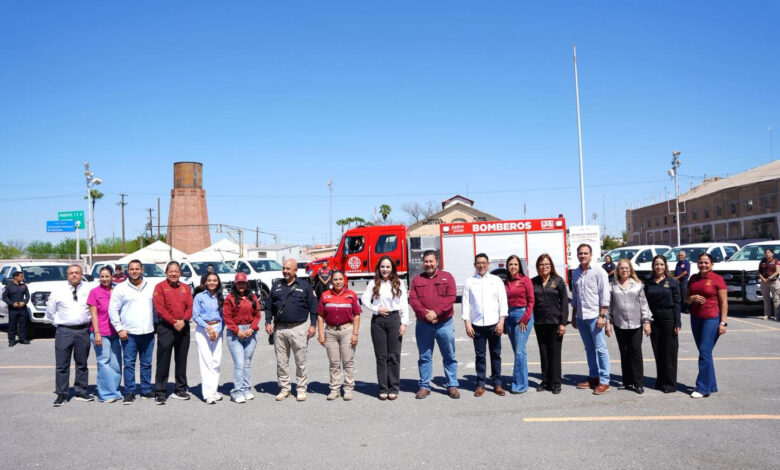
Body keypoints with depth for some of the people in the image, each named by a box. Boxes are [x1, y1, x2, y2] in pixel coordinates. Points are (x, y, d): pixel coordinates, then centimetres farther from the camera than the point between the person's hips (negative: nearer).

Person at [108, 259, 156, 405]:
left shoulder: (151, 287, 10)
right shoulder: (120, 288, 1)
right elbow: (113, 310, 0)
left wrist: (157, 325, 8)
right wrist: (119, 329, -6)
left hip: (148, 333, 3)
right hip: (129, 333, -3)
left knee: (147, 364, 9)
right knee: (129, 364, -2)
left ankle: (146, 390, 18)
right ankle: (129, 393, 6)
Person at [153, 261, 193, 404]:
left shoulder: (185, 288, 12)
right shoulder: (160, 287, -1)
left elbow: (190, 306, 5)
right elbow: (159, 308, -10)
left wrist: (183, 320, -12)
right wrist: (173, 322, -15)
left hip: (183, 327, 5)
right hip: (166, 327, -4)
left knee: (181, 360, 11)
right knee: (163, 361, -3)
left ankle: (180, 390, 21)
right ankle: (160, 392, 3)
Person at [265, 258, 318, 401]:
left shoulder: (305, 286, 3)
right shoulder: (276, 286, 12)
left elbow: (313, 307, 2)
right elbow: (269, 306, 15)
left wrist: (313, 325, -4)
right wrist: (268, 322, 5)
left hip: (299, 328, -3)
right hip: (279, 329, 3)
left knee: (301, 361, 1)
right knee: (281, 361, 7)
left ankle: (301, 389, 11)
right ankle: (284, 388, 18)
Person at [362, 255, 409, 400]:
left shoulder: (399, 284, 6)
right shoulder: (373, 283, 8)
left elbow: (404, 304, 2)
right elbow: (365, 299, 4)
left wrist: (404, 323, -5)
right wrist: (376, 309, -9)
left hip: (394, 319, -1)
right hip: (378, 320, 1)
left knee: (394, 356, 1)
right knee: (381, 356, 4)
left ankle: (394, 388, 8)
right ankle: (383, 389, 11)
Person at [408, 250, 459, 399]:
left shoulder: (447, 277, 4)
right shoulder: (417, 279, 9)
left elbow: (451, 297, -7)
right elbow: (412, 299, -1)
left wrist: (436, 312, -16)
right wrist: (425, 313, -16)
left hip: (444, 324, -1)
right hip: (423, 324, 1)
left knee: (449, 356, 5)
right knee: (424, 357, 8)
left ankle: (452, 386, 14)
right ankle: (424, 386, 16)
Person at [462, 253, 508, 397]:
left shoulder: (496, 280, 7)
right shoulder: (469, 282, 7)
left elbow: (503, 301, 3)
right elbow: (465, 303, 5)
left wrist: (501, 321, -6)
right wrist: (467, 324, -2)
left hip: (494, 324, 0)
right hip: (477, 325, 0)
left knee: (496, 354, 5)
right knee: (480, 355, 4)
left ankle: (497, 384, 14)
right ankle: (480, 385, 12)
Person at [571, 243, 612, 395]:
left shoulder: (599, 272, -5)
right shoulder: (575, 273, 13)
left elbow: (605, 297, -9)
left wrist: (602, 316, -15)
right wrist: (573, 316, 18)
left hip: (594, 316, -6)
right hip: (581, 317, 6)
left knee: (600, 349, -4)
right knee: (589, 348, 13)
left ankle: (604, 381, 0)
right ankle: (593, 378, 21)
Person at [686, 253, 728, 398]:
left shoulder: (717, 279, -5)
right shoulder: (693, 278, 11)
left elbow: (724, 302, -6)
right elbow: (687, 299, 18)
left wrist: (723, 322, -11)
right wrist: (693, 298, -5)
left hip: (711, 319, -6)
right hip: (695, 319, 6)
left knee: (705, 352, -9)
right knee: (704, 352, 10)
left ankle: (703, 388, -4)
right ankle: (711, 385, 20)